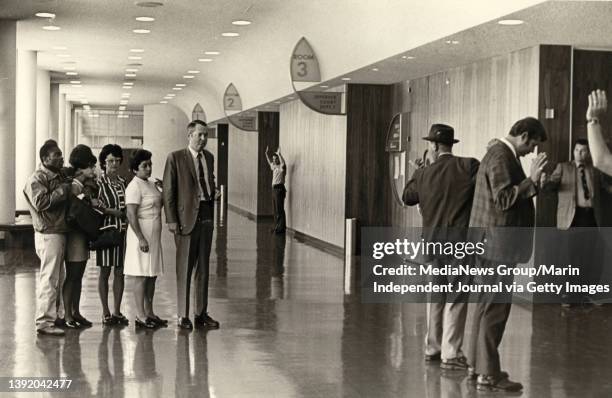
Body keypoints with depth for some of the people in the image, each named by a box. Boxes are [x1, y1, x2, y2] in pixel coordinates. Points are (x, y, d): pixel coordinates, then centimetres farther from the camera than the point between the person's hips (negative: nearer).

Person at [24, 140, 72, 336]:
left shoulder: (59, 176, 17)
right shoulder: (37, 178, -10)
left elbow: (63, 201, 25)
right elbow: (40, 203, -23)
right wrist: (62, 190, -18)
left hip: (60, 233, 9)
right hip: (48, 234, -9)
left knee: (55, 278, 14)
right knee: (49, 279, -9)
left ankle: (52, 315, 22)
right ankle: (44, 322, -6)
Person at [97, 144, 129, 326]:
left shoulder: (123, 182, 12)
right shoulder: (99, 182, -4)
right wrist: (113, 212, -17)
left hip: (122, 230, 5)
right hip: (106, 229, -5)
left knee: (119, 271, 6)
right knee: (105, 271, 1)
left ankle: (117, 311, 12)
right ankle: (105, 312, 7)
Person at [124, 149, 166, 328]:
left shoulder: (151, 184, 14)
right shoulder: (134, 187, -14)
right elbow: (131, 215, -20)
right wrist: (141, 238, -22)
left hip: (154, 236, 9)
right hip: (141, 235, -9)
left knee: (152, 276, 12)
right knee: (141, 276, -6)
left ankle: (149, 313, 20)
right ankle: (140, 316, -2)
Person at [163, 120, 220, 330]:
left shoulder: (209, 157, 12)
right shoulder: (175, 158, -6)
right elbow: (168, 190, -7)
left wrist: (214, 192, 3)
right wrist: (171, 220, -12)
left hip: (206, 216, 6)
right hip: (186, 217, -6)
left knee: (203, 267, 11)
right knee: (184, 268, 0)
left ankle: (201, 313, 19)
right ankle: (183, 316, 8)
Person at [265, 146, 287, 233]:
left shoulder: (281, 167, -8)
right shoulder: (274, 167, 18)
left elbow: (283, 163, -31)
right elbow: (270, 162, 38)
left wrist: (279, 154, -36)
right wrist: (267, 154, 29)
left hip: (279, 188, -9)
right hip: (274, 189, 9)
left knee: (279, 209, -10)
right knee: (275, 210, 11)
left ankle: (281, 227, -10)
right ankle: (277, 226, 15)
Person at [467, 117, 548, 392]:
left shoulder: (499, 153, 17)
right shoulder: (501, 156, -15)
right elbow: (503, 198, -23)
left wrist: (531, 181, 18)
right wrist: (531, 180, -23)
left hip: (493, 242, 11)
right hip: (498, 242, -11)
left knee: (487, 304, 16)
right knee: (495, 308, -7)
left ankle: (477, 365, 25)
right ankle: (488, 374, -3)